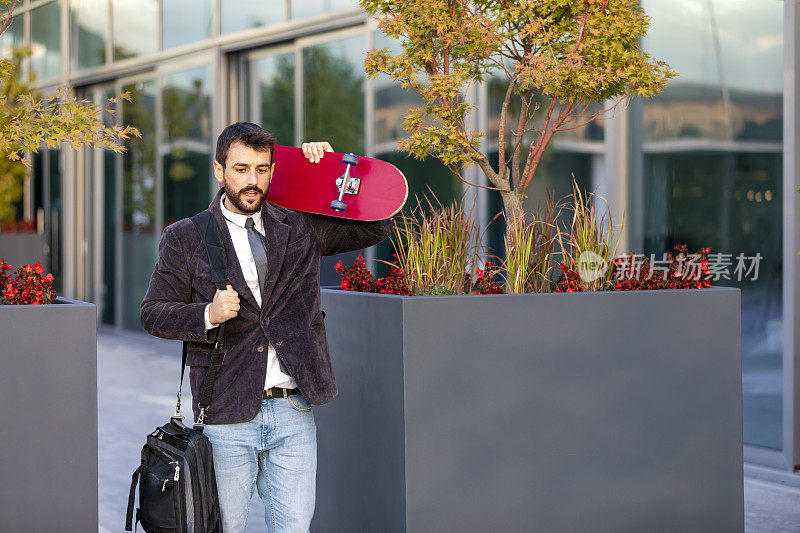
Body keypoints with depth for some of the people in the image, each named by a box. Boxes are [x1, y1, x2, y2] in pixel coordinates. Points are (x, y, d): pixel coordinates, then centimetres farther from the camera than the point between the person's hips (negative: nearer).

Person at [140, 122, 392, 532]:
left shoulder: (300, 228, 10)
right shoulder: (185, 238, 4)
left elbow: (377, 225, 14)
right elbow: (154, 313, 3)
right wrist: (208, 315, -15)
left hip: (294, 412, 2)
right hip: (226, 417, -2)